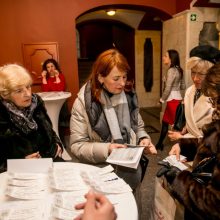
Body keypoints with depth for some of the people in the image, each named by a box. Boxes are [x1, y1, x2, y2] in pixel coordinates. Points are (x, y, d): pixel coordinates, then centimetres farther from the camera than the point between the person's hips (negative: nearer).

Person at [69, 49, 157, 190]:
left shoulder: (129, 96, 4)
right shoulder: (84, 102, -9)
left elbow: (138, 127, 17)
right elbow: (77, 146, -10)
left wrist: (144, 140, -5)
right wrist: (106, 149, -23)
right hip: (100, 167, -3)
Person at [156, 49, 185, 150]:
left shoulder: (171, 70, -16)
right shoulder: (178, 70, 11)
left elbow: (168, 88, -17)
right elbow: (183, 86, 15)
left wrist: (162, 99, -5)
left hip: (173, 100, -9)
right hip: (177, 98, 9)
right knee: (165, 121, 16)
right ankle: (159, 144, 27)